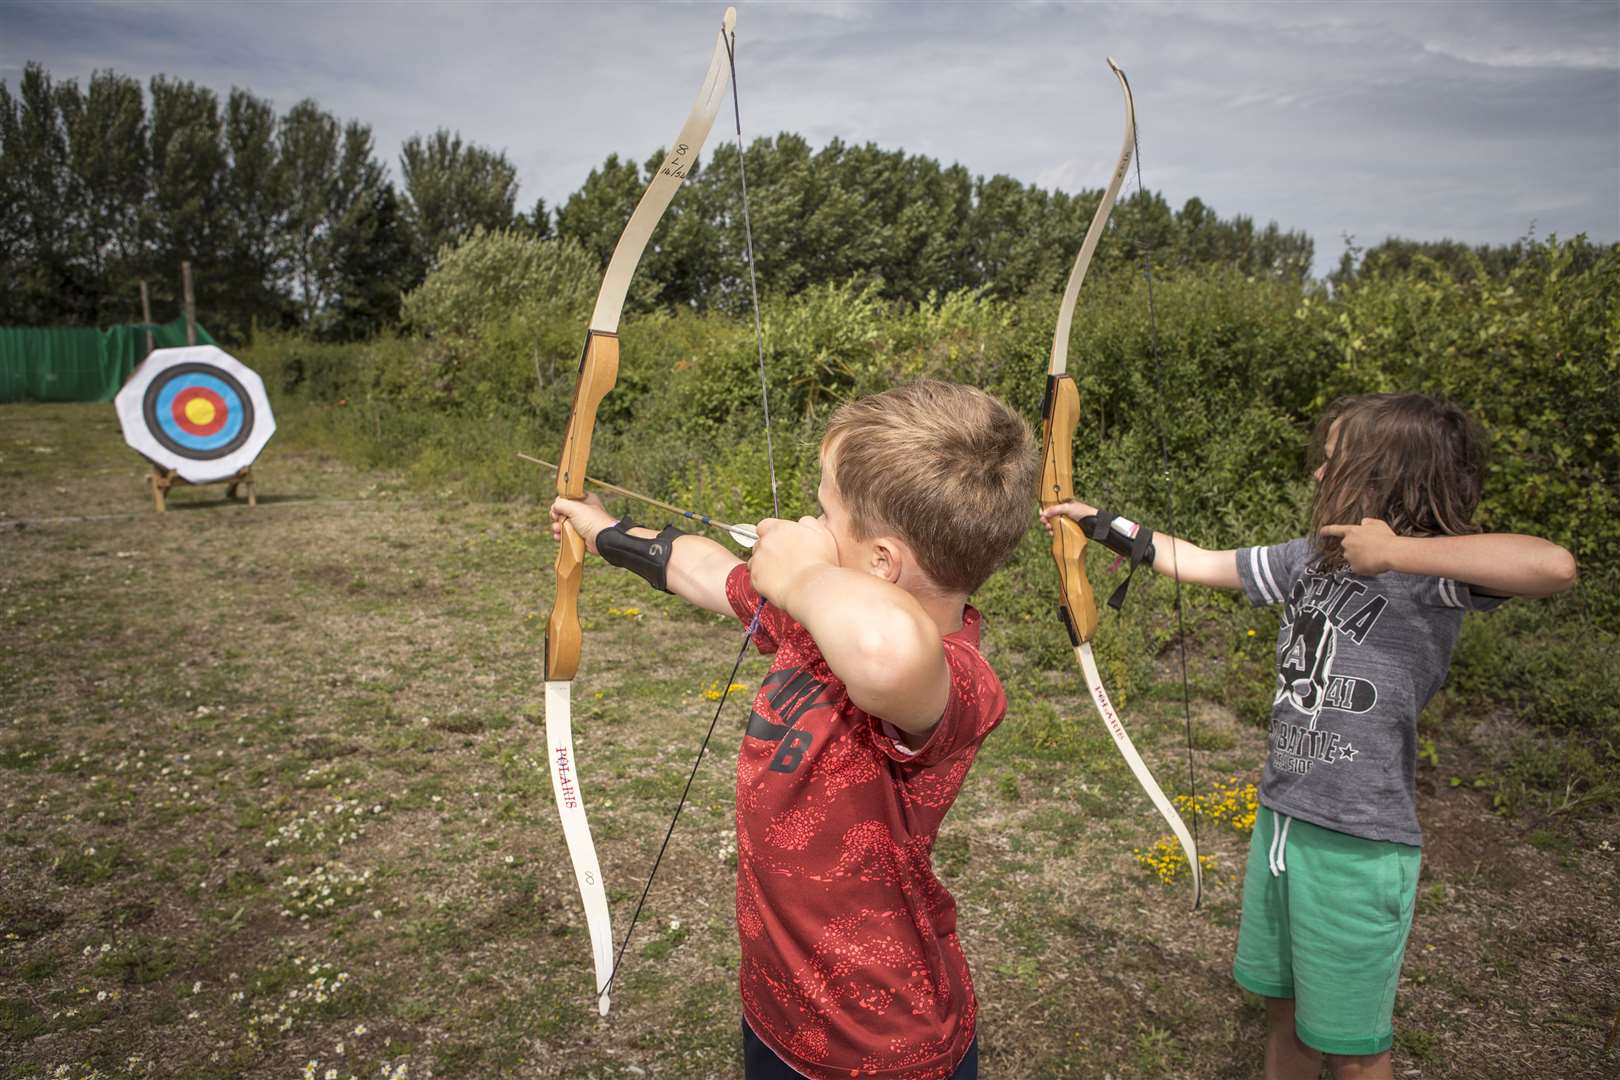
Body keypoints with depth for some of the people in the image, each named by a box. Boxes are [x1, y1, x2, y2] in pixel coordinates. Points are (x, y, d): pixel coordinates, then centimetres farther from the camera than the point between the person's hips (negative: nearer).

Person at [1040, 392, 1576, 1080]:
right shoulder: (1312, 559, 5)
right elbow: (1197, 563, 15)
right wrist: (1098, 523, 16)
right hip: (1279, 824, 7)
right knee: (1283, 1009, 24)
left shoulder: (1428, 573, -16)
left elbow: (1553, 567, -36)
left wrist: (1395, 552, -30)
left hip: (1358, 848, -6)